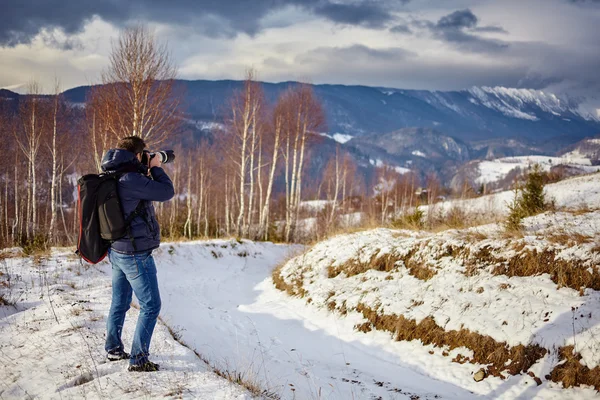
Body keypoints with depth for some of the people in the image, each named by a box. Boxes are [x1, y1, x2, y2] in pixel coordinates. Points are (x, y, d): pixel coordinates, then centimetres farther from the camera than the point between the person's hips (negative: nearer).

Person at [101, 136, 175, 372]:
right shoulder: (131, 179, -24)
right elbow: (167, 192, -19)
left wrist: (146, 172, 10)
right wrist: (155, 168, -6)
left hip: (117, 251, 9)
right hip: (136, 254, -9)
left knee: (119, 303, 21)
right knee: (150, 306, 0)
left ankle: (114, 349, 33)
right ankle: (138, 359, 1)